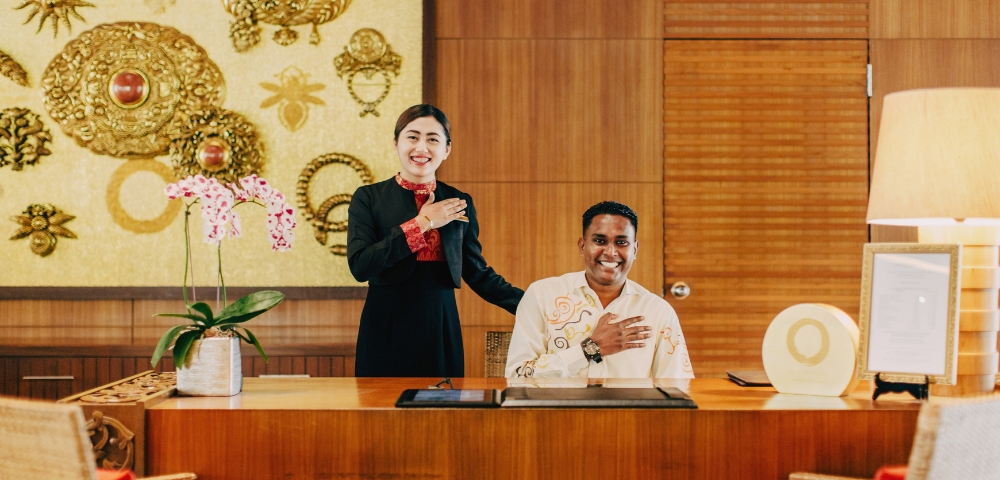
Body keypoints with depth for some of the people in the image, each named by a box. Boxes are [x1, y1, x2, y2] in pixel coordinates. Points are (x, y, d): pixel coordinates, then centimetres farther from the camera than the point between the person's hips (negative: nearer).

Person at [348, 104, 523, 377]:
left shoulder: (459, 203, 7)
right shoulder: (369, 199, 0)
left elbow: (477, 272, 11)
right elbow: (359, 265, -13)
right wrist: (422, 223, -12)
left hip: (441, 333, 2)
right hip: (386, 335, -2)